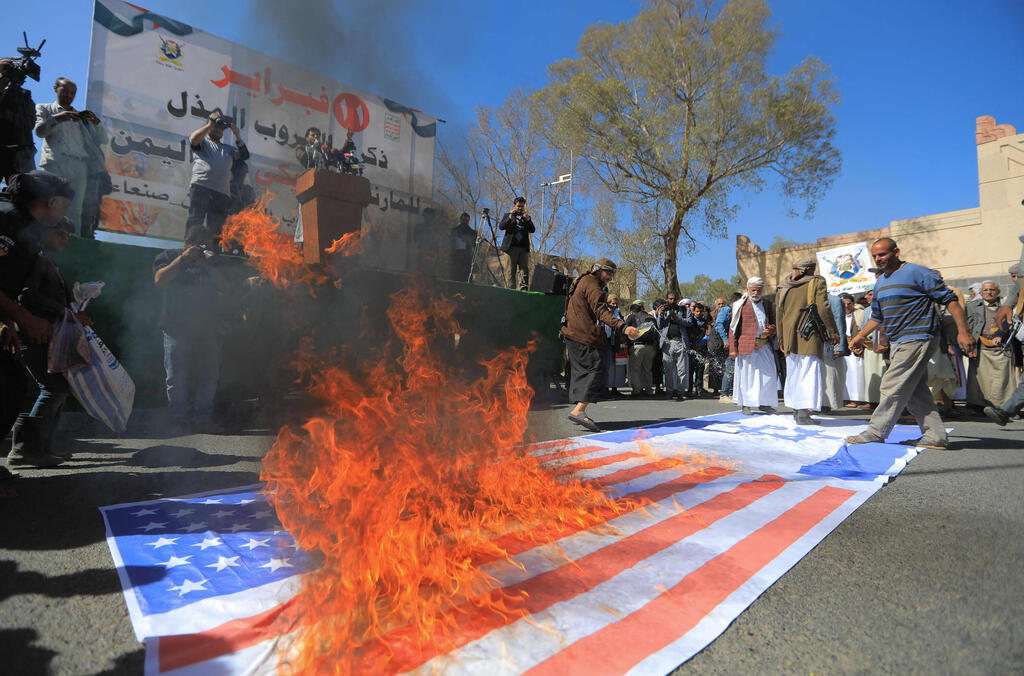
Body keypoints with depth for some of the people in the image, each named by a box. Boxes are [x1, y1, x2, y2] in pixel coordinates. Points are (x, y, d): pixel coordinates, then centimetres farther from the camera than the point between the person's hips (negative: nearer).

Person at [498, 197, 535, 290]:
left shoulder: (527, 217, 20)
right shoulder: (508, 215, 16)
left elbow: (533, 230, 7)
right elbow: (501, 227, 0)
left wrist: (527, 219, -6)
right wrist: (510, 217, -9)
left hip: (524, 248, 2)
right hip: (512, 246, -2)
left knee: (524, 269, -7)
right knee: (511, 270, -2)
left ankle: (523, 289, -10)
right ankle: (511, 289, -1)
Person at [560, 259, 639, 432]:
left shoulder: (583, 281, 23)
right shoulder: (592, 285, -11)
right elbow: (601, 311, -26)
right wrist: (623, 327, -37)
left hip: (573, 335, 11)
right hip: (584, 336, -11)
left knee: (582, 371, 13)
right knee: (596, 368, -16)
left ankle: (578, 410, 16)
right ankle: (579, 410, -27)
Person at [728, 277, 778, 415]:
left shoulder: (767, 305, 14)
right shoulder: (741, 305, 1)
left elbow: (775, 323, 22)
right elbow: (733, 327, -1)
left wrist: (771, 329, -4)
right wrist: (733, 348, -9)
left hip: (765, 346, 4)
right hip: (747, 345, -4)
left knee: (769, 374, 4)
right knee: (746, 374, 1)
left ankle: (764, 403, 17)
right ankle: (745, 404, 11)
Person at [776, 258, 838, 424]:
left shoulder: (784, 287, 13)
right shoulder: (817, 282, -1)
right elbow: (823, 309, -10)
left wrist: (781, 339, 21)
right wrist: (833, 331, -5)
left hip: (789, 336, 5)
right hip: (810, 335, -5)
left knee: (793, 372, 13)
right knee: (809, 371, -7)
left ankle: (796, 410, 19)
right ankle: (803, 413, -15)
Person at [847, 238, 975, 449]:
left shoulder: (917, 272, -8)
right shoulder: (880, 282, 17)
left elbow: (950, 299, -10)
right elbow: (877, 316, 28)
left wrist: (963, 332, -15)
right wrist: (860, 336, 23)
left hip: (917, 340, -9)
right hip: (898, 343, 9)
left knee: (893, 387, -8)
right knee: (915, 391, 9)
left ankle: (876, 431, -1)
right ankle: (935, 436, 15)